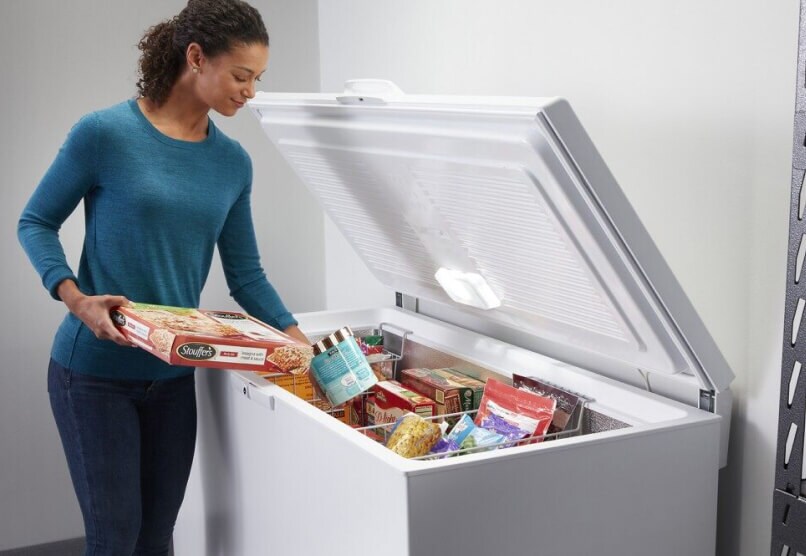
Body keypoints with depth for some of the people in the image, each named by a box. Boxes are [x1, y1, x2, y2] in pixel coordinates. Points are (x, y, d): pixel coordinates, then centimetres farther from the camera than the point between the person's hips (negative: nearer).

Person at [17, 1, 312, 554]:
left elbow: (246, 274, 7)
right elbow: (36, 223, -3)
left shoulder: (233, 162, 2)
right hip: (95, 372, -4)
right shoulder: (105, 133, -13)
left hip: (173, 377, 5)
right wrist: (77, 300, -19)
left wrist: (303, 345, -2)